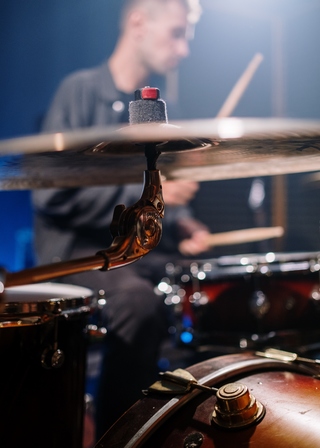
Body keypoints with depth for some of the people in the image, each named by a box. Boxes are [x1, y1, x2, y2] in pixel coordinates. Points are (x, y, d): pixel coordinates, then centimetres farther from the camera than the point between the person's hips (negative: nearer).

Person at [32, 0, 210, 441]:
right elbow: (53, 193, -18)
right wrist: (147, 193, -19)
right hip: (78, 252, -7)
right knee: (141, 303, -34)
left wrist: (181, 225, 2)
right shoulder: (81, 91, -8)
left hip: (143, 251, 7)